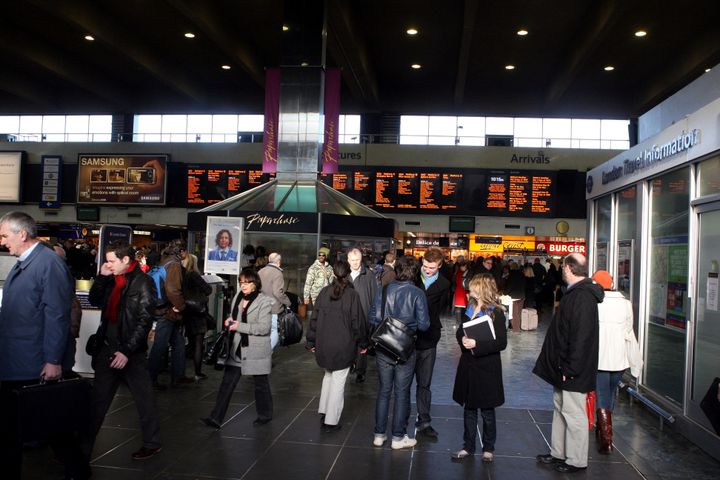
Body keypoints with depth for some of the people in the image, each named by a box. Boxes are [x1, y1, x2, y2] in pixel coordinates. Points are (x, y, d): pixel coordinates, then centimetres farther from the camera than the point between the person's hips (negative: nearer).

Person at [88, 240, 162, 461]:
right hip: (107, 348, 7)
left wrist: (127, 351, -20)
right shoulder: (113, 279, 8)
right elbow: (94, 301, 17)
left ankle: (152, 443, 18)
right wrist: (101, 276, 3)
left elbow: (144, 321, -17)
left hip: (131, 351, -7)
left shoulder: (143, 283, -14)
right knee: (98, 397, 17)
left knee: (143, 397, 5)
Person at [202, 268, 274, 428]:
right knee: (227, 383, 4)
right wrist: (230, 320, -1)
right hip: (237, 349, 6)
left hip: (256, 350, -6)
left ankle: (265, 415, 30)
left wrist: (239, 326, -20)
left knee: (261, 384, 11)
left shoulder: (264, 301, -13)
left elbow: (264, 328, -20)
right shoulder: (237, 297, 7)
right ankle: (216, 418, 8)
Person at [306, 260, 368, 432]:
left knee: (328, 374, 25)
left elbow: (314, 318, 2)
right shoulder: (352, 295, -13)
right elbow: (358, 321, -8)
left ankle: (323, 411, 28)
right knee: (338, 381, 6)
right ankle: (331, 421, 12)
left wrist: (311, 341, 12)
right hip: (344, 346, -4)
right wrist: (362, 343, 6)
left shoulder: (324, 292, -3)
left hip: (324, 345, 4)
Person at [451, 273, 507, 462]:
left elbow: (501, 342, -17)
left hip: (486, 369, -5)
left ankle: (488, 448, 24)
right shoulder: (470, 309, 7)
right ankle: (468, 447, 25)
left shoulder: (496, 313, -12)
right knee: (469, 409, 13)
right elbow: (460, 331, 13)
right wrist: (463, 339, -10)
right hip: (468, 367, 6)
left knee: (487, 411, 9)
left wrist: (477, 345, -24)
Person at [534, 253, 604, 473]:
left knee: (574, 414, 2)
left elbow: (581, 336, -26)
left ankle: (576, 461, 15)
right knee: (560, 409, 18)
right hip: (563, 366, 10)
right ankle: (558, 453, 30)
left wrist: (570, 368, -23)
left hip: (573, 370, -10)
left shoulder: (582, 296, -21)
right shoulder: (575, 292, 11)